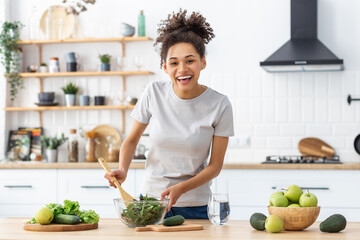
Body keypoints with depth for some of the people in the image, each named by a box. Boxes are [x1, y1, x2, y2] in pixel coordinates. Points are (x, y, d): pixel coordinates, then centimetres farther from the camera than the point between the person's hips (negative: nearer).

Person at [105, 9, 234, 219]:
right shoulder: (154, 93, -9)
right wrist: (123, 170, -15)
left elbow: (215, 165, -7)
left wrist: (181, 188, -21)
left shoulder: (219, 105, -12)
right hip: (150, 198, 1)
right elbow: (132, 139, 4)